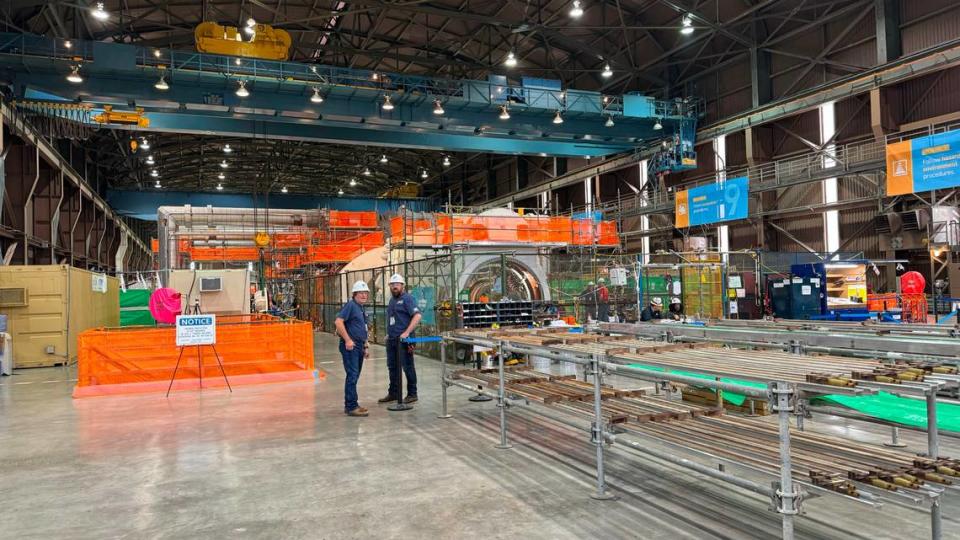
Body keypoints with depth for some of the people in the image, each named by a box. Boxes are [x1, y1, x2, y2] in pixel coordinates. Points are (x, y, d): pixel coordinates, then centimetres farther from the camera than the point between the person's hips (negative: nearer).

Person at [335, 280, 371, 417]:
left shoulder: (361, 309, 19)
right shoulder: (350, 305, -10)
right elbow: (338, 321, -20)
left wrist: (366, 346, 24)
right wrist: (348, 340, -20)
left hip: (359, 346, 9)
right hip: (350, 346, -9)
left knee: (354, 376, 12)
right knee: (352, 375, -9)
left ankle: (349, 404, 20)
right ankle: (352, 407, -6)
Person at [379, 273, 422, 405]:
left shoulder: (407, 298, -9)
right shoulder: (392, 300, 17)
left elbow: (417, 316, -21)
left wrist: (407, 332, -25)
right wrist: (388, 333, 17)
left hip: (403, 340, -8)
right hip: (391, 339, 8)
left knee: (408, 367, -1)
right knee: (392, 367, 14)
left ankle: (412, 394, 7)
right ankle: (394, 393, 24)